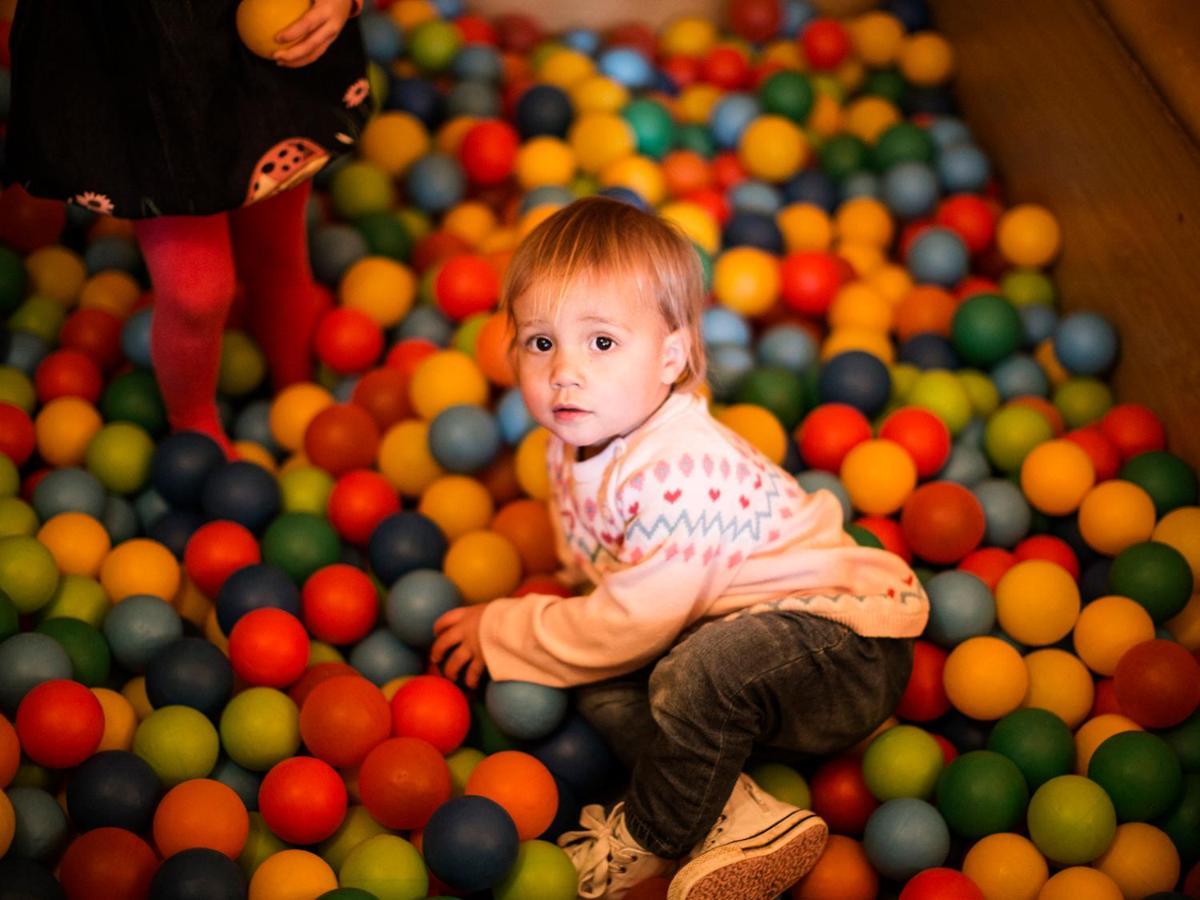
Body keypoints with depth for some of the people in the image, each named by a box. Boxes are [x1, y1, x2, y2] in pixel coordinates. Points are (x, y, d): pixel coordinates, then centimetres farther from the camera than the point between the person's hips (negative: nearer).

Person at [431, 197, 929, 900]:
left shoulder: (678, 473, -31)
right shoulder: (576, 445, -1)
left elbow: (630, 624, -24)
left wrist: (504, 634, -12)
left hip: (853, 649, -10)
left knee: (700, 673, -34)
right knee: (597, 681, -4)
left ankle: (650, 840, -7)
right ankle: (735, 819, -14)